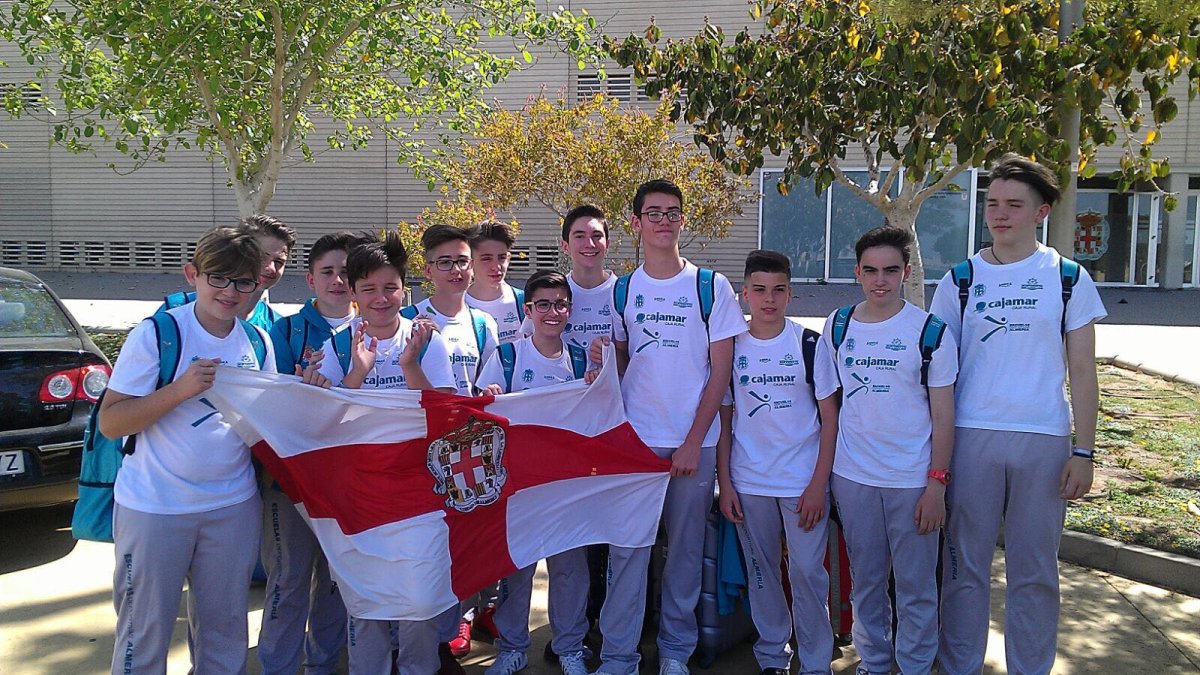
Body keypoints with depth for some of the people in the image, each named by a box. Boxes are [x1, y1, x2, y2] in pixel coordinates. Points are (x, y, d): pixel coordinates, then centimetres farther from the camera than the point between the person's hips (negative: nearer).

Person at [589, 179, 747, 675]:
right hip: (633, 438, 2)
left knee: (685, 548, 8)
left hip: (693, 440, -1)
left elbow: (721, 370, -3)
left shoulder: (710, 287, -1)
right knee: (626, 547, 2)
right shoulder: (622, 291, 7)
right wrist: (601, 360, -9)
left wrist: (693, 442, -8)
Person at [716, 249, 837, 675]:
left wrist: (819, 484, -8)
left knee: (807, 571, 0)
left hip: (803, 481, -2)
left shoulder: (809, 344, -3)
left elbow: (830, 417, -2)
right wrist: (725, 483, 1)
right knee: (761, 571, 11)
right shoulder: (731, 347, 3)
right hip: (748, 482, 2)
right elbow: (723, 418, 6)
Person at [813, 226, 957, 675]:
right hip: (852, 476, 3)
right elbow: (828, 406, 8)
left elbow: (943, 414, -4)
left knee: (915, 584, 8)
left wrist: (937, 485, -9)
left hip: (913, 479, -2)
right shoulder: (837, 327, 3)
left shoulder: (930, 331, -5)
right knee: (865, 580, 15)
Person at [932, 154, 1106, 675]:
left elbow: (1083, 373, 3)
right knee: (965, 566, 7)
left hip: (1045, 441, 0)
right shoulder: (960, 280, 5)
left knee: (1034, 571, 9)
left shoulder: (1069, 279, 4)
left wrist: (1083, 452, -4)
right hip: (971, 437, 1)